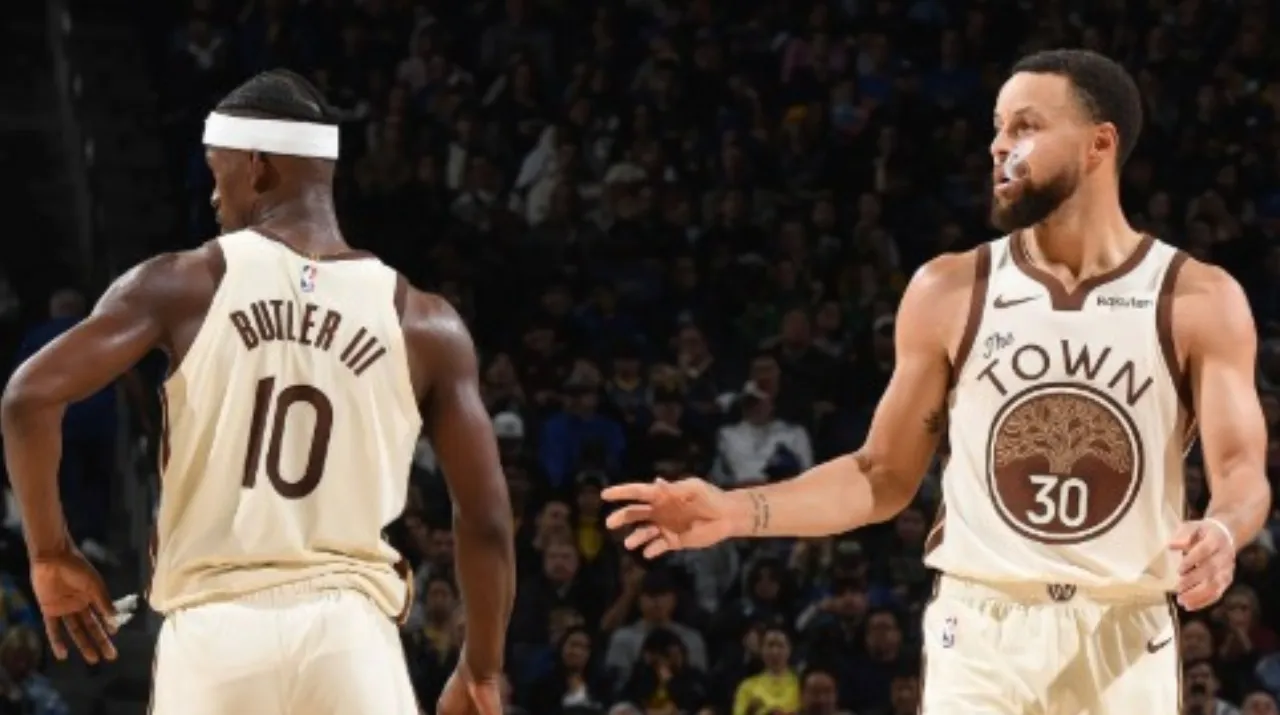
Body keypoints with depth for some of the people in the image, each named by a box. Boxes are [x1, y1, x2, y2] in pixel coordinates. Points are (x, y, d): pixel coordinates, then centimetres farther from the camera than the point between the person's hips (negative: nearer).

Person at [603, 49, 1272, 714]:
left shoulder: (1200, 300, -1)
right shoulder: (949, 291, 4)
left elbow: (1242, 473, -6)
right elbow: (884, 476, 9)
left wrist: (1221, 532, -30)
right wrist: (738, 511, -4)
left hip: (1125, 642, -1)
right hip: (983, 633, 1)